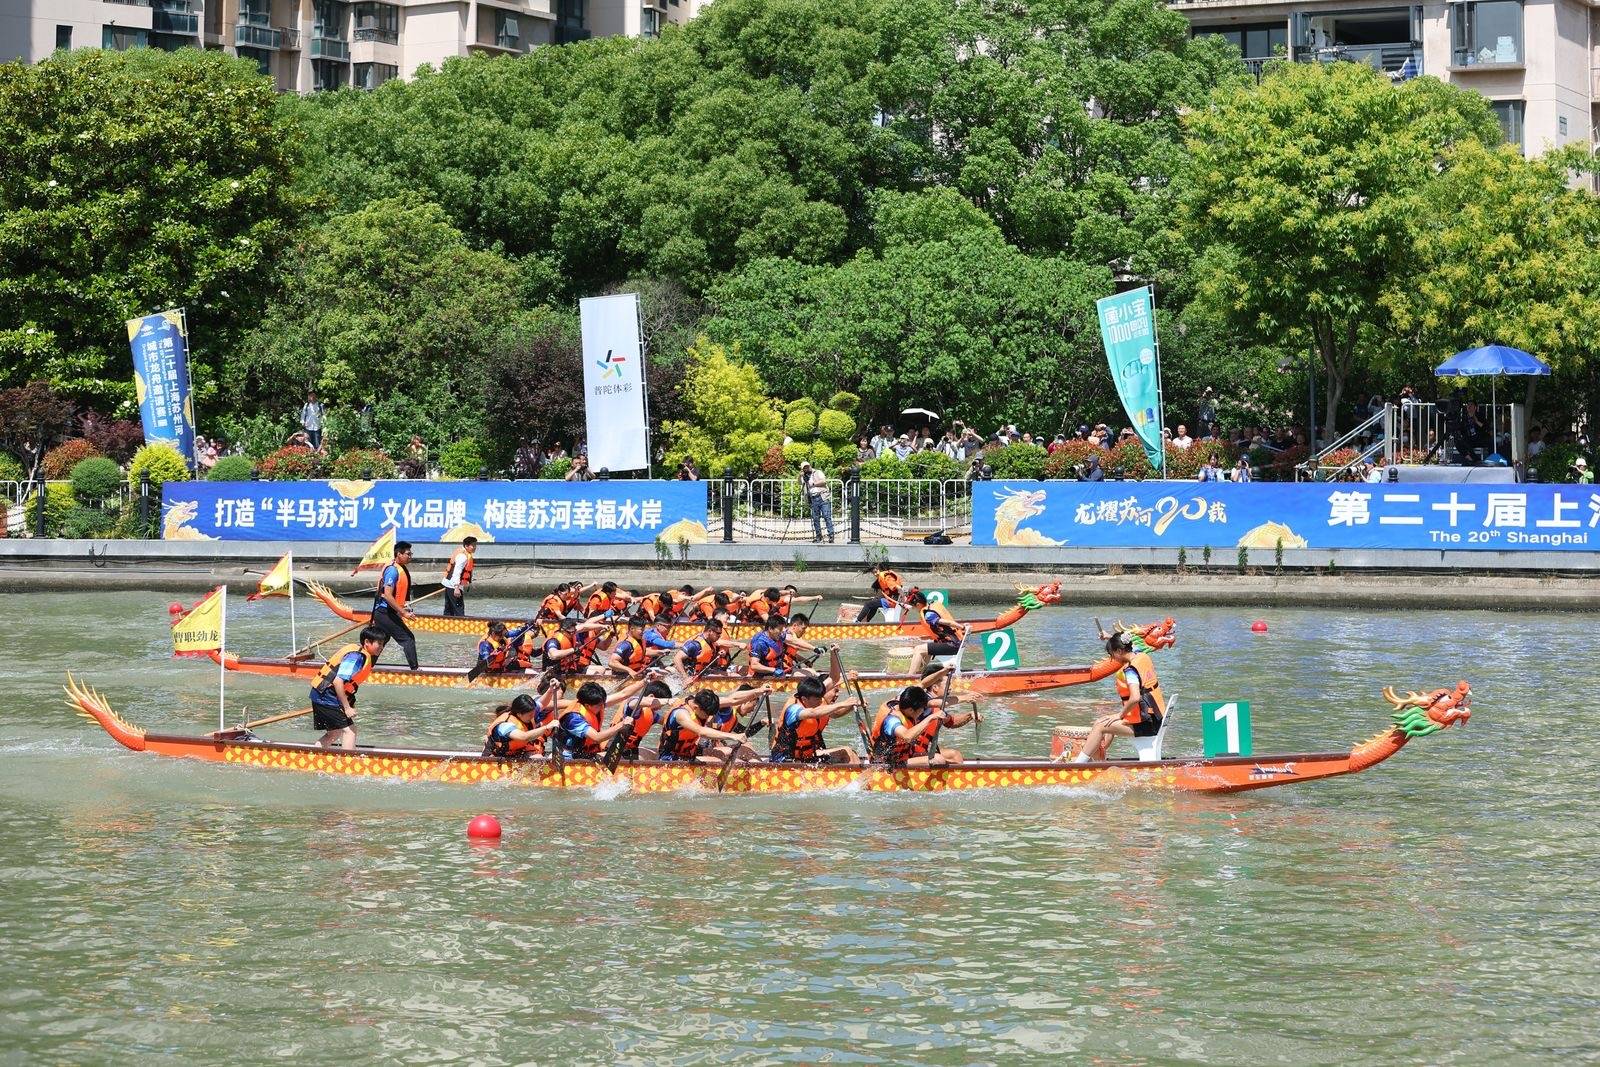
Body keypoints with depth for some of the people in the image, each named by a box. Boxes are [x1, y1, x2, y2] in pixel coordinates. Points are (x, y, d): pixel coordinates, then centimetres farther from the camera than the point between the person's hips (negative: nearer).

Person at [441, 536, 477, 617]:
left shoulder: (460, 552, 12)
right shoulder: (463, 556, -18)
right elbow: (457, 572, -25)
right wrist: (457, 588, -29)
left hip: (448, 584, 10)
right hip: (454, 586, -10)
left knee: (449, 609, 15)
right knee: (459, 610, -9)